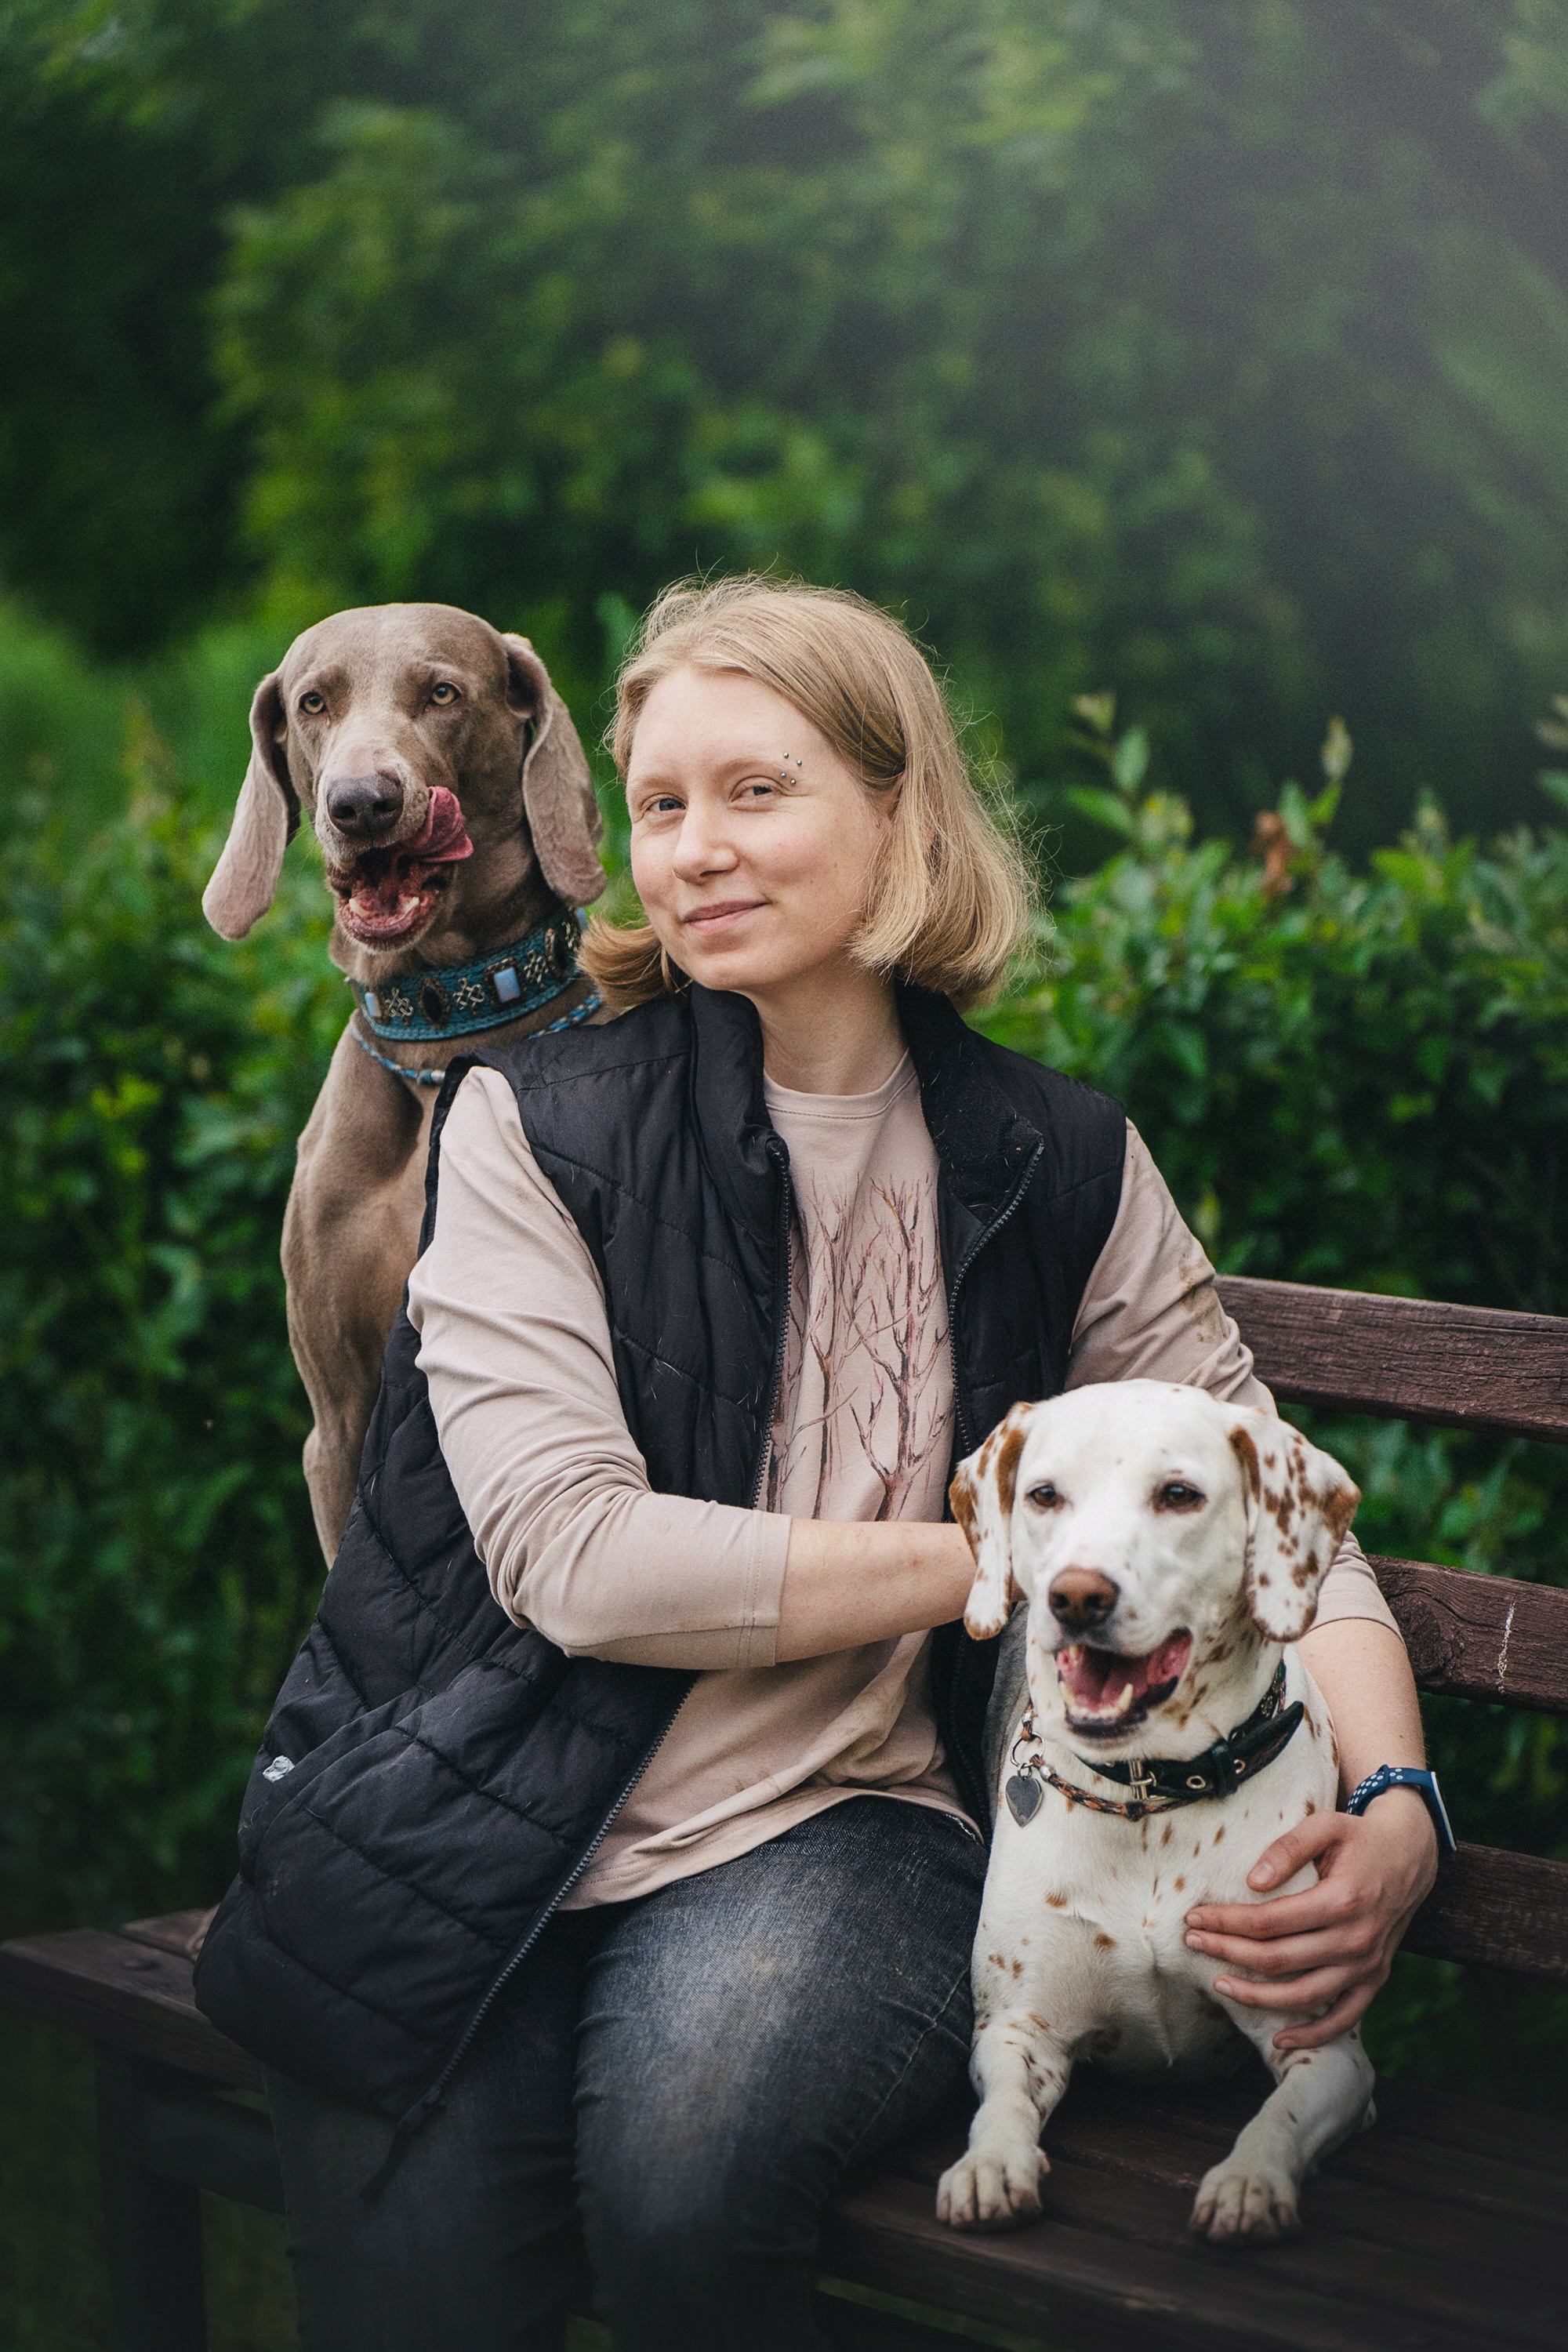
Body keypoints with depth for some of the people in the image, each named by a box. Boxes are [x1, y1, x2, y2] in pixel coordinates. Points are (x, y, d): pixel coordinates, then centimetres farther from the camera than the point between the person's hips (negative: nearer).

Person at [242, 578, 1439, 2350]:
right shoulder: (533, 1124, -1)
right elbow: (571, 1556, -11)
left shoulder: (1061, 1167, 6)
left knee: (687, 2145, -30)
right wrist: (981, 1558, -9)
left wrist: (1395, 1810, -11)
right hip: (500, 1816, -1)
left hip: (842, 1824, 1)